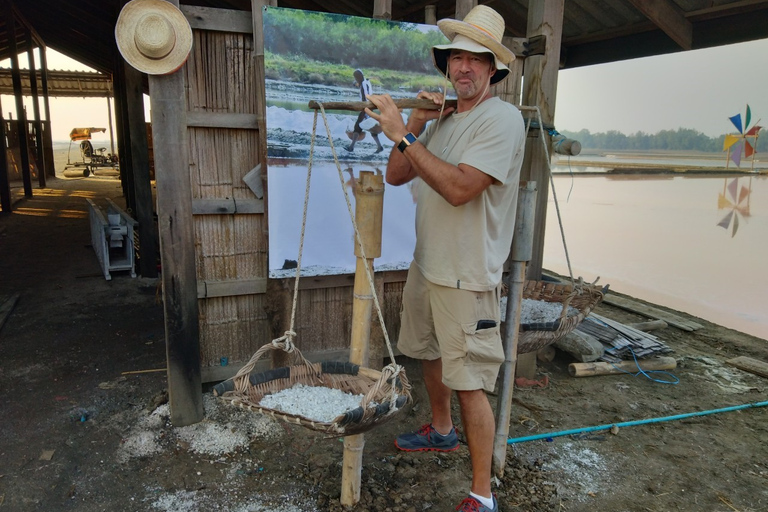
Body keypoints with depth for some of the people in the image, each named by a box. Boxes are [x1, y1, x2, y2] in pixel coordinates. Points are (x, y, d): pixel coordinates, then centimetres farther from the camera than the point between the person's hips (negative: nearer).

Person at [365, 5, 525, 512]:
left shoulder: (502, 119, -13)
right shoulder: (442, 119, 12)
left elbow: (459, 188, -26)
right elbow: (395, 176, 8)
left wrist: (401, 133, -23)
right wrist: (415, 124, -5)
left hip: (467, 277, -8)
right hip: (425, 266, 9)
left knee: (470, 383, -2)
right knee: (429, 354, 24)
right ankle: (441, 430, 49)